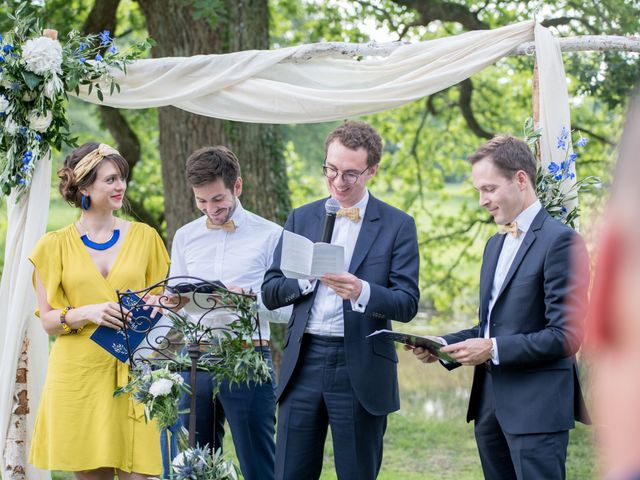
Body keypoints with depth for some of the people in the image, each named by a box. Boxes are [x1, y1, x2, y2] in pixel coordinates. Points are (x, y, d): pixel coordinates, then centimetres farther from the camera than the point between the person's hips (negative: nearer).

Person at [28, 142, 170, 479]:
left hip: (133, 372, 1)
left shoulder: (144, 237, 10)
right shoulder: (55, 245, 6)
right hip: (78, 373, -1)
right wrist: (88, 313, -14)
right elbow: (48, 320, 4)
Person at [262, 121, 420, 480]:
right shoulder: (301, 218, 11)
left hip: (361, 369, -3)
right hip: (304, 363, 3)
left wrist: (362, 291, -24)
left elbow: (408, 304, -6)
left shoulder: (397, 225, 1)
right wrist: (309, 276, -12)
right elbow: (270, 292, 7)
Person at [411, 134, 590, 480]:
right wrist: (442, 347, 6)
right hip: (490, 401, 8)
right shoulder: (495, 244, 18)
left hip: (537, 405, -8)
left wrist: (493, 349, -18)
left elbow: (566, 336, -16)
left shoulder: (560, 241, -10)